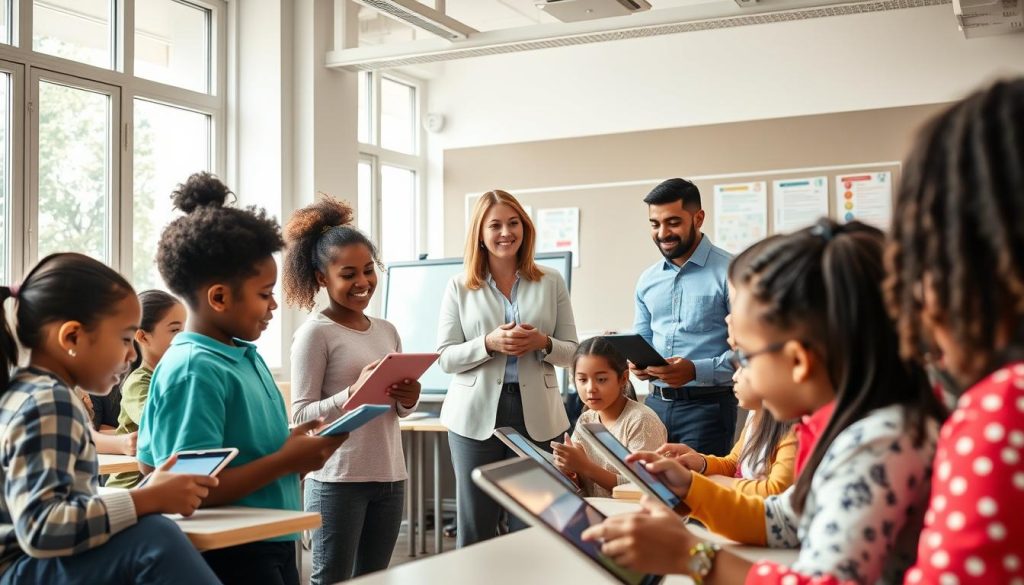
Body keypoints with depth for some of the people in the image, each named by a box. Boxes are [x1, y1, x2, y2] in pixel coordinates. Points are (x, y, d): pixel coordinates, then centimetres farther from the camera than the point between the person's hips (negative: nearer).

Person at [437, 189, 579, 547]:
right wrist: (490, 344, -14)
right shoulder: (460, 288, 7)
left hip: (536, 413, 1)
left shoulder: (551, 283, 9)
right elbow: (445, 357, 2)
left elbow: (572, 352, 9)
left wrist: (542, 343, -12)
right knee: (474, 527, 3)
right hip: (476, 414, 0)